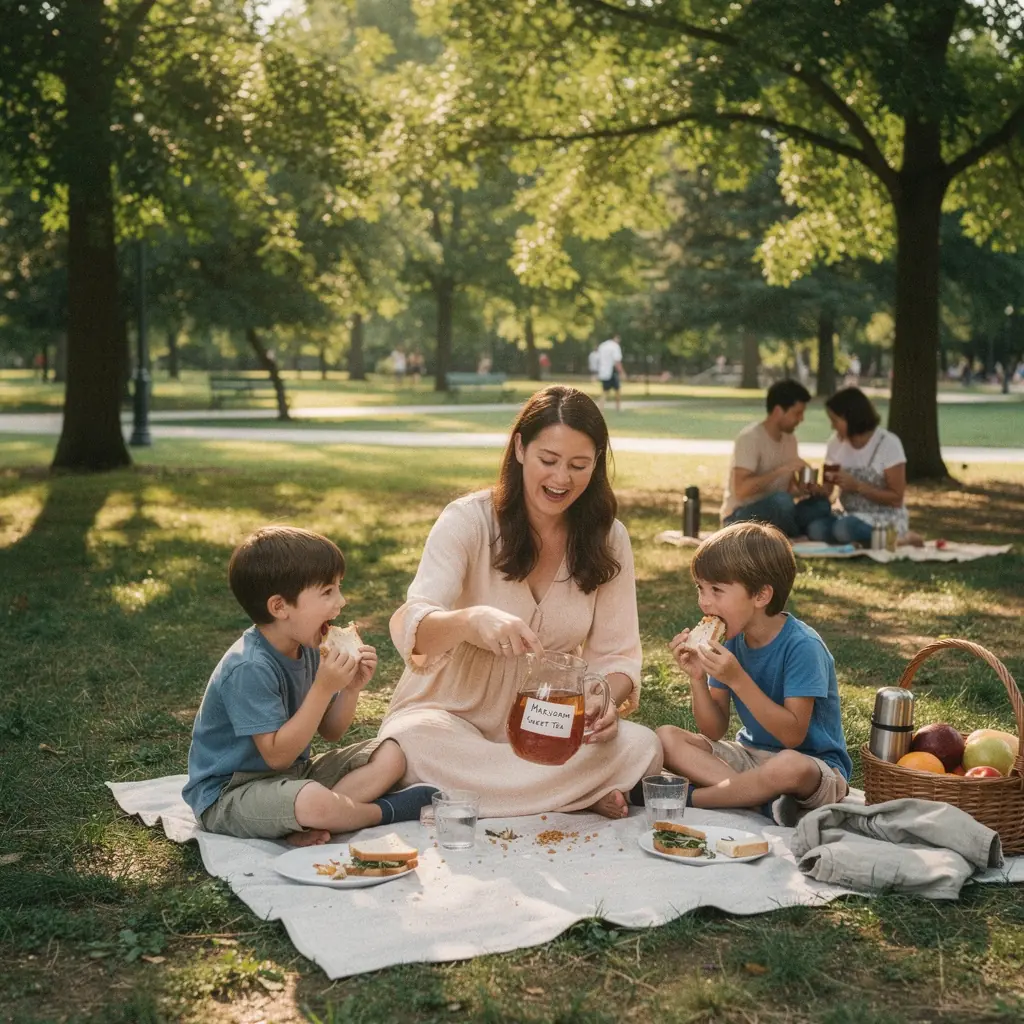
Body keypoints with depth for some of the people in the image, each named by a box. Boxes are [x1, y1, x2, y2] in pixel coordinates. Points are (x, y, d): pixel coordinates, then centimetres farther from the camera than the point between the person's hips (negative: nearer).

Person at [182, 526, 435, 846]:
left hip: (293, 774, 9)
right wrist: (324, 687, -29)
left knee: (390, 755, -1)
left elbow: (330, 732, 9)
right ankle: (387, 811, -7)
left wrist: (351, 688, -10)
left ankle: (307, 828, -18)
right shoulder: (249, 669, -26)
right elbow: (277, 755, -26)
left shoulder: (306, 649, 2)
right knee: (313, 801, -39)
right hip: (228, 793, -9)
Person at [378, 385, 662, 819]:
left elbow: (615, 653, 1)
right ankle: (585, 797, -24)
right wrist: (473, 619, -46)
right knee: (415, 739, -38)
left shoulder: (607, 539, 1)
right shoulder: (469, 520, -11)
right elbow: (411, 629, -23)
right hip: (453, 715, -2)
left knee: (641, 747, -26)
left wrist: (607, 700, -23)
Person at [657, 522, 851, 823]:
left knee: (790, 766, -41)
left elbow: (793, 735, -25)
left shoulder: (801, 646, -20)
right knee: (666, 737, -10)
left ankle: (687, 796, -21)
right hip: (751, 755, 7)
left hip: (816, 767, -6)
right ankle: (763, 795, -23)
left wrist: (737, 678, -31)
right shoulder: (731, 640, -2)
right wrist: (697, 677, -17)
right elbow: (714, 732, 0)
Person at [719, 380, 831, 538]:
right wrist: (783, 469, -28)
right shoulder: (750, 437, -17)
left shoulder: (790, 440, 8)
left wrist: (807, 489, -7)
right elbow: (741, 489, -27)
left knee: (821, 504, -15)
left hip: (775, 512, 7)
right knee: (781, 501, -34)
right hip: (740, 517, -7)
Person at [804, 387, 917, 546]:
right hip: (852, 516, 5)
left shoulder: (888, 443, -13)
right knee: (815, 528, -27)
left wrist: (857, 486, -22)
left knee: (844, 529, -36)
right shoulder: (836, 442, 2)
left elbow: (896, 498, -12)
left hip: (887, 520, -5)